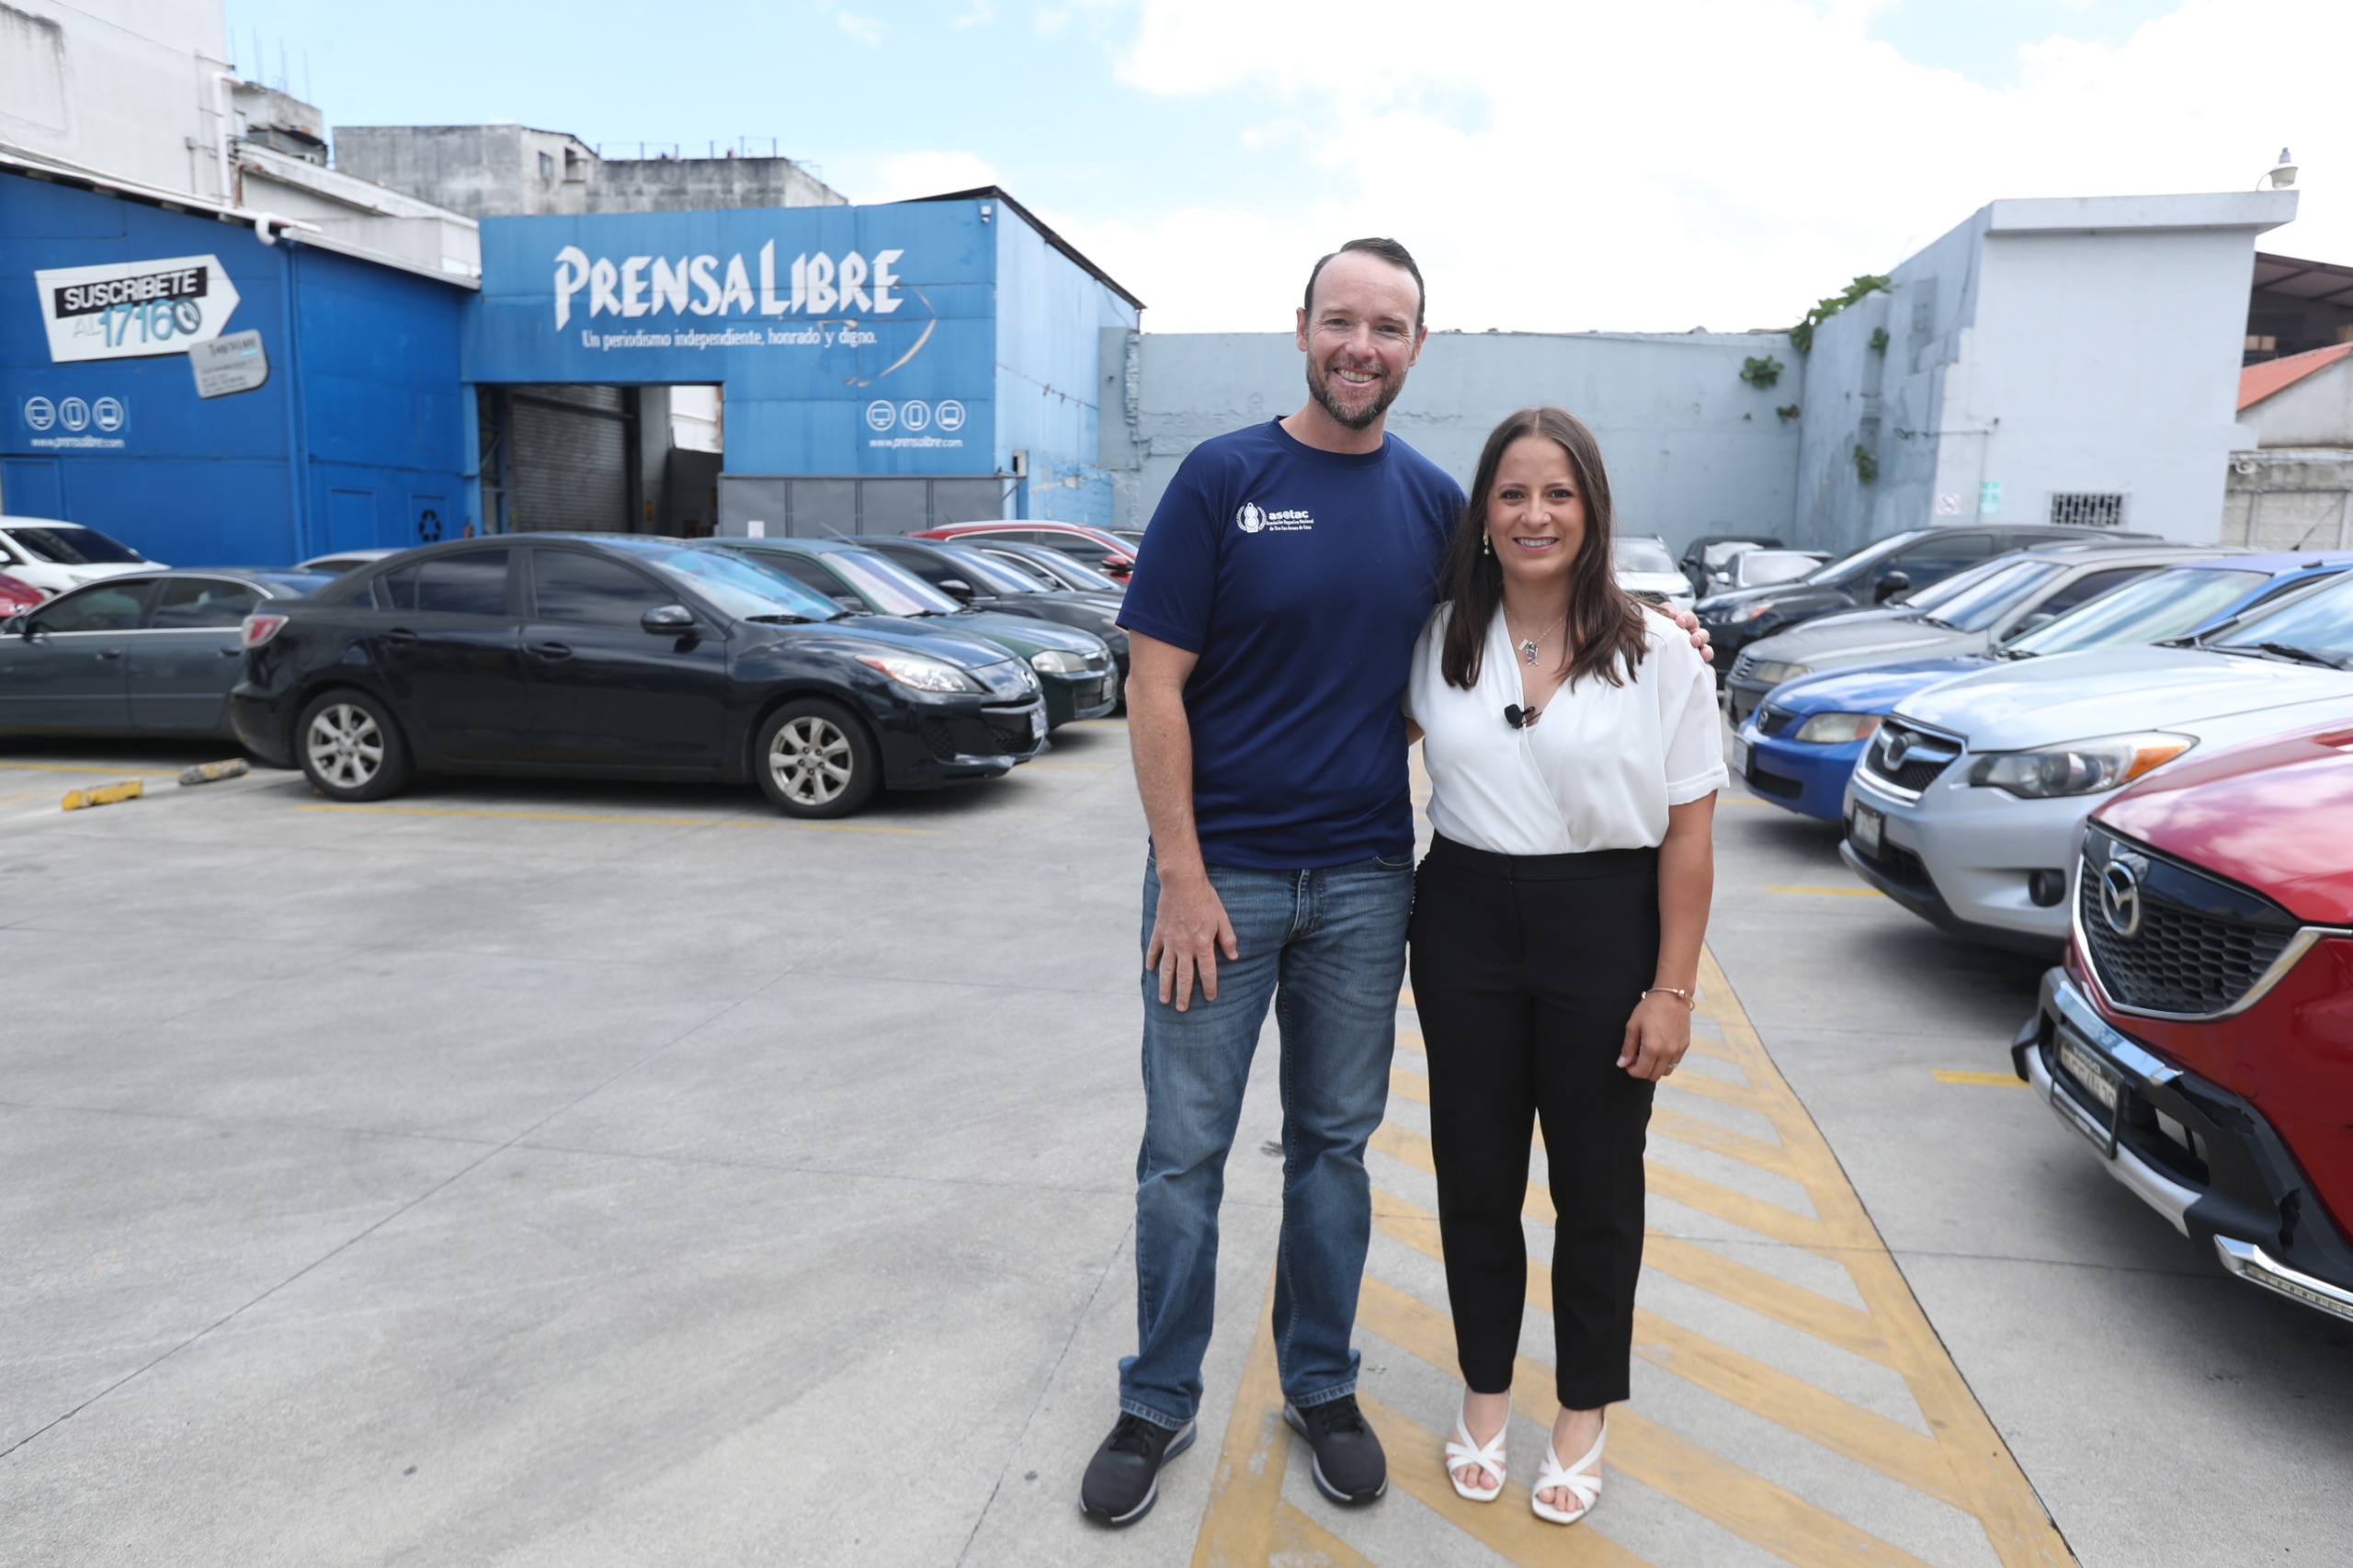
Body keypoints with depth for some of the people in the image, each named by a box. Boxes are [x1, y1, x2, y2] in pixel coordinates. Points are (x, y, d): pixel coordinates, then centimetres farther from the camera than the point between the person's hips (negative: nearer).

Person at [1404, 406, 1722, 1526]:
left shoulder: (1657, 654, -5)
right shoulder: (1436, 642, 2)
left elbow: (1687, 836, -5)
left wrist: (1672, 991, -9)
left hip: (1604, 929, -2)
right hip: (1466, 921, 2)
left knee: (1596, 1183, 11)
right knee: (1474, 1173, 12)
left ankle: (1584, 1412, 33)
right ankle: (1485, 1390, 35)